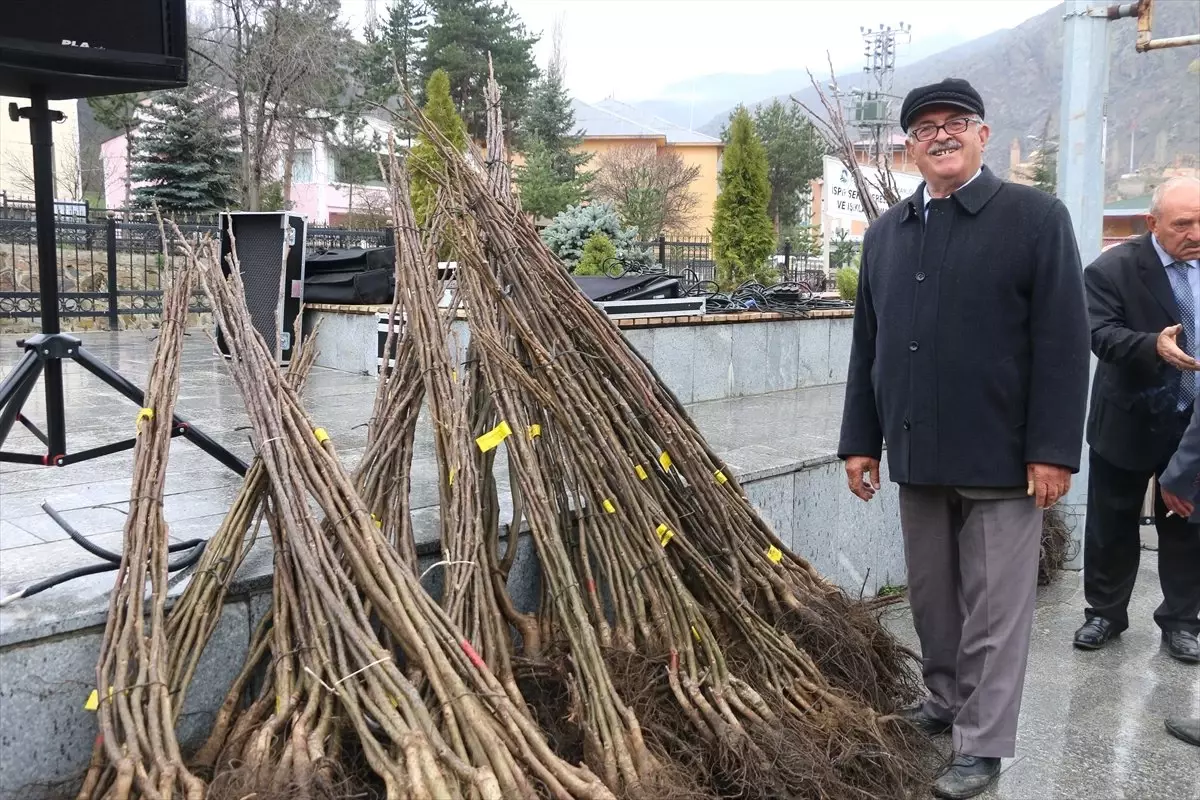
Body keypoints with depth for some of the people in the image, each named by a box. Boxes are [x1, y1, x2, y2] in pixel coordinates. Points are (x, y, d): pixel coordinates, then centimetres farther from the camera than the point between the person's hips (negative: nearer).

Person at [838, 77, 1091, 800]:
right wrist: (861, 440, 9)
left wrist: (1053, 451, -13)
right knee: (931, 598, 16)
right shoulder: (887, 232, 11)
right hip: (917, 456, 5)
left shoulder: (1037, 217, -4)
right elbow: (867, 345, 13)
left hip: (1001, 460, -5)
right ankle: (948, 702, 35)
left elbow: (1064, 343, -9)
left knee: (994, 609, 4)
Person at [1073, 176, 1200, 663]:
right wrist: (1154, 346, -39)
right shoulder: (1112, 270, -12)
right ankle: (1105, 612, 25)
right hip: (1129, 423, -3)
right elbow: (1102, 334, -22)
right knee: (1112, 527, 9)